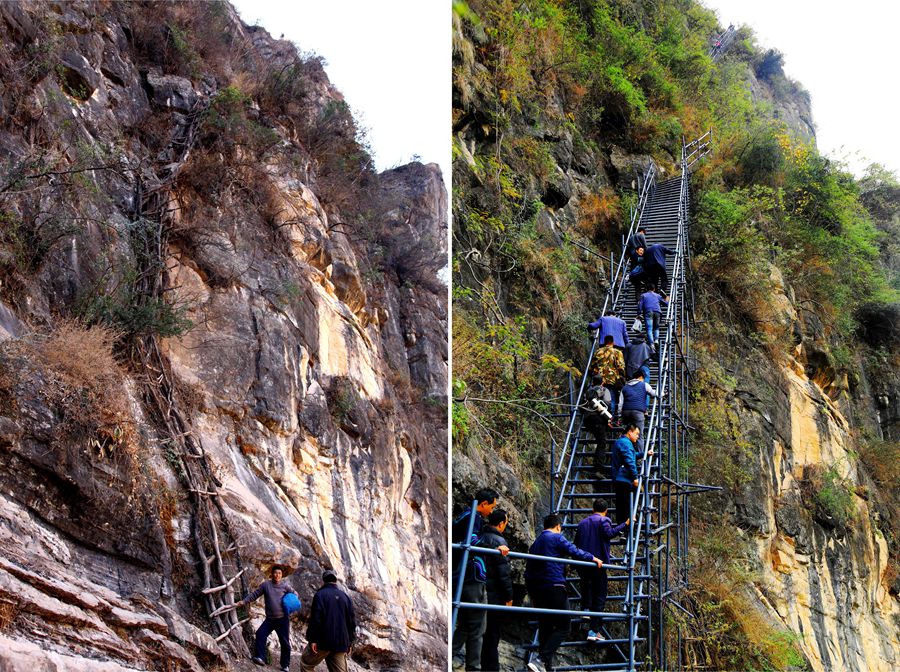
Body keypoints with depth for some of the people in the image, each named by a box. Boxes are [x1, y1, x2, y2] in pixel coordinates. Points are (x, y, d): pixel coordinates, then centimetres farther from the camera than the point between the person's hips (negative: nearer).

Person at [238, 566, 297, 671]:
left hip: (283, 619, -1)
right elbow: (254, 594, 3)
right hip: (270, 619, 1)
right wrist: (243, 601, -6)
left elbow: (294, 593, 13)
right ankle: (260, 657, -19)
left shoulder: (285, 585, -1)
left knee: (285, 642, 5)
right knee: (260, 634, -22)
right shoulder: (265, 585, -1)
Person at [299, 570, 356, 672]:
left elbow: (315, 618, -13)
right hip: (341, 643, 5)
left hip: (323, 641, -5)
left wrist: (312, 639, -12)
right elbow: (352, 620, 12)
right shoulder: (345, 597, 13)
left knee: (306, 663, 12)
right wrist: (349, 642, 17)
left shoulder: (320, 594, -3)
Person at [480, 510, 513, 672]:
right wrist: (509, 596, -10)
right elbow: (503, 572, -17)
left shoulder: (479, 538, 7)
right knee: (492, 634, 1)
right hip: (494, 595, -7)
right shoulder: (498, 541, -15)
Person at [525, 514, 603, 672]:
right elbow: (574, 552, -12)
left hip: (537, 590, 8)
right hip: (554, 587, -8)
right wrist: (594, 559, 2)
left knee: (545, 628, 12)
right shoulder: (557, 537, -2)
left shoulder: (536, 542, 22)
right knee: (562, 627, -5)